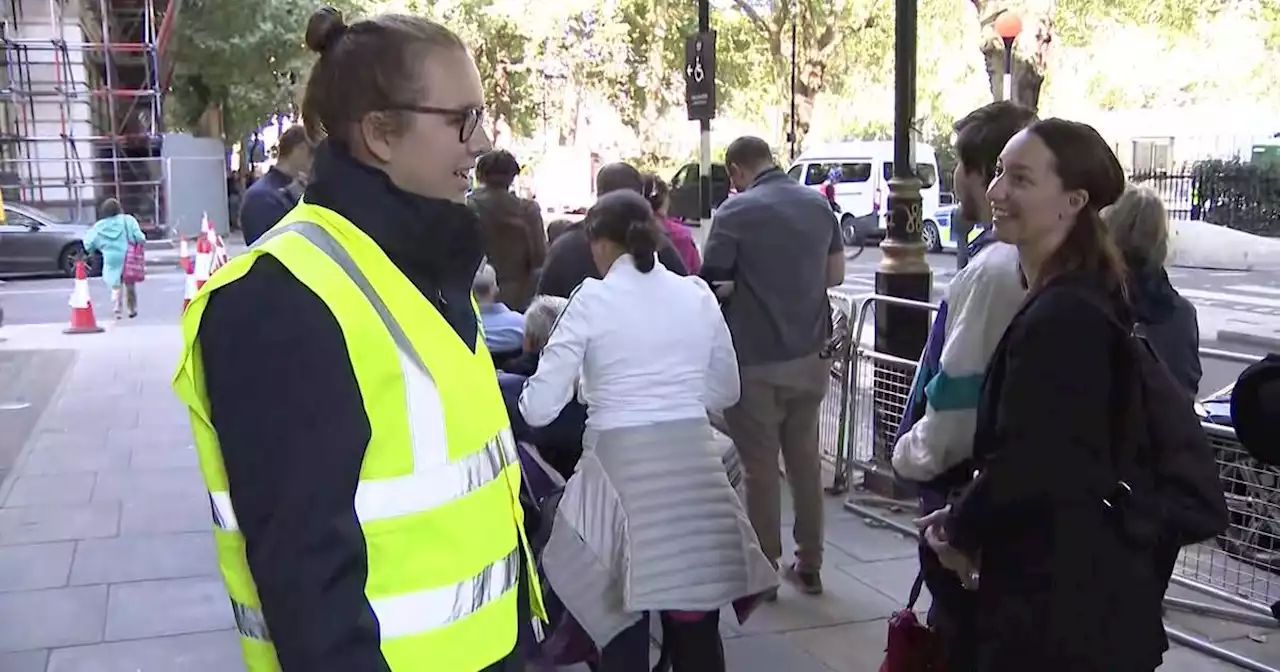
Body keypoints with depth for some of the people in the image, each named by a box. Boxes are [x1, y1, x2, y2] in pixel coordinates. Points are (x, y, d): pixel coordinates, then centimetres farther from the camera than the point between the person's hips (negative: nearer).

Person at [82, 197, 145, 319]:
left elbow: (88, 244, 5)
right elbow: (139, 237, -14)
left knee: (116, 287, 10)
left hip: (112, 262, 1)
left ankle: (118, 311, 0)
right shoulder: (127, 220, -4)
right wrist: (142, 240, 7)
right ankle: (132, 309, 20)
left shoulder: (99, 226, 3)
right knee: (129, 285, 14)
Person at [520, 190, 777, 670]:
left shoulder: (593, 298, -3)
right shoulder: (698, 294, 8)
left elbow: (539, 409, -6)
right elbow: (726, 390, 19)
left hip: (620, 467, -4)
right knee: (695, 622, 18)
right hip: (694, 463, 4)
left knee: (621, 622, 12)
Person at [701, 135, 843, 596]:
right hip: (809, 355, 6)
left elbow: (711, 283, -11)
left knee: (760, 467, 7)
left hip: (757, 361, -5)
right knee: (805, 459, 16)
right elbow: (836, 274, 13)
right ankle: (809, 566, 24)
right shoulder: (819, 205, 5)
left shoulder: (736, 212, -13)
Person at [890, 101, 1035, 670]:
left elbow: (961, 388, -21)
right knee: (987, 623, 21)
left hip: (967, 479, -9)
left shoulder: (993, 268, -22)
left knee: (960, 626, 5)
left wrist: (915, 453, -5)